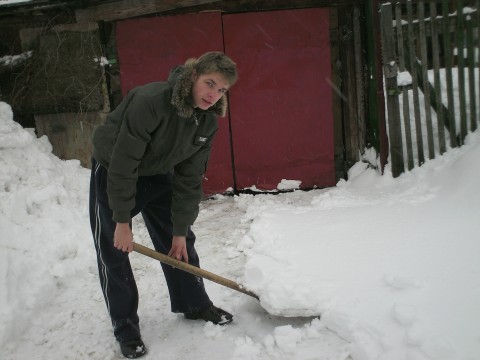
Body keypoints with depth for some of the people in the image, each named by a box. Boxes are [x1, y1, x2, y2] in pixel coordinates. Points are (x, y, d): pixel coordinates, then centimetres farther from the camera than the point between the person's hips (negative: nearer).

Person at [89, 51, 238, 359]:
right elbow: (122, 164, -31)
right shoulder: (150, 102, -35)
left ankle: (195, 305, 27)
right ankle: (125, 326, 12)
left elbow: (190, 178, -9)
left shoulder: (208, 121, -15)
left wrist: (180, 229, -8)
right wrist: (122, 221, -26)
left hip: (158, 174, 6)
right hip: (112, 172, -5)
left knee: (180, 242, 8)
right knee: (113, 249, -2)